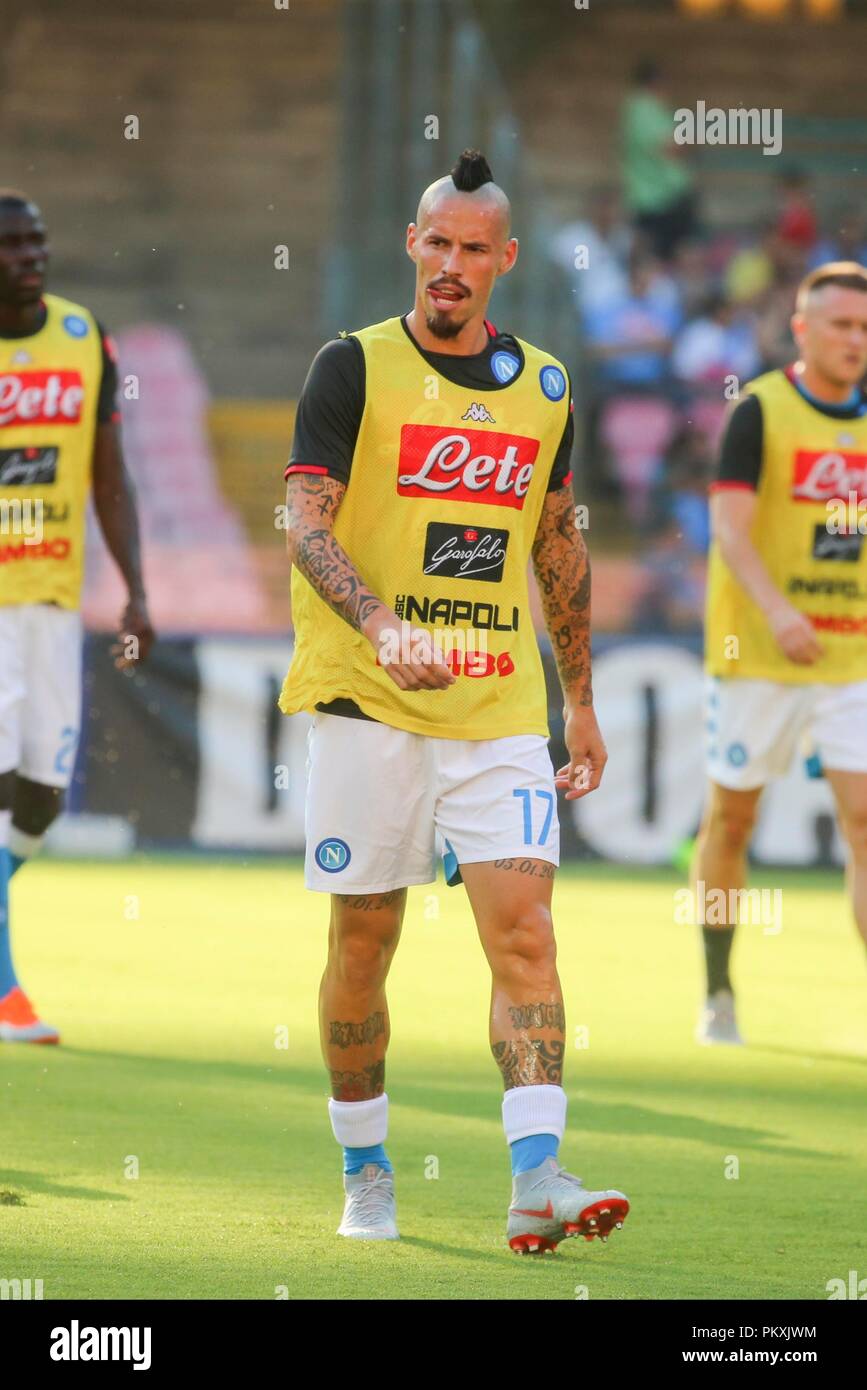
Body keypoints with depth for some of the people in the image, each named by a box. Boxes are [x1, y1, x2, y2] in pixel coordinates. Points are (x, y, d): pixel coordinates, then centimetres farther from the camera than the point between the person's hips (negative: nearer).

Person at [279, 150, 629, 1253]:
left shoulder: (543, 387, 11)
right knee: (364, 942, 4)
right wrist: (384, 627, -27)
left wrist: (581, 700, 21)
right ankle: (365, 1172, 19)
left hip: (502, 711, 3)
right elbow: (306, 527, -10)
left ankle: (536, 1180, -18)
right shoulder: (354, 368, -2)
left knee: (523, 932, -11)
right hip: (367, 705, -3)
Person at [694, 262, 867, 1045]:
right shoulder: (761, 412, -8)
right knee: (732, 817, 7)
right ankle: (718, 996, 23)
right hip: (757, 654, -3)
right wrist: (778, 610, -32)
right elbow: (730, 526, -18)